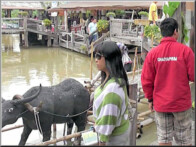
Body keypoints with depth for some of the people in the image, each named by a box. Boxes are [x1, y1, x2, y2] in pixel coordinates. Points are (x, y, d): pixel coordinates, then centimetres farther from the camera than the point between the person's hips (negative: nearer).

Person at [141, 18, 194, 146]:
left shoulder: (153, 53, -6)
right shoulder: (185, 50, -12)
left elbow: (146, 80, -3)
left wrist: (150, 98, 11)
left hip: (160, 103, 2)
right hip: (182, 102, -2)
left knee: (164, 138, 13)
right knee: (184, 140, 12)